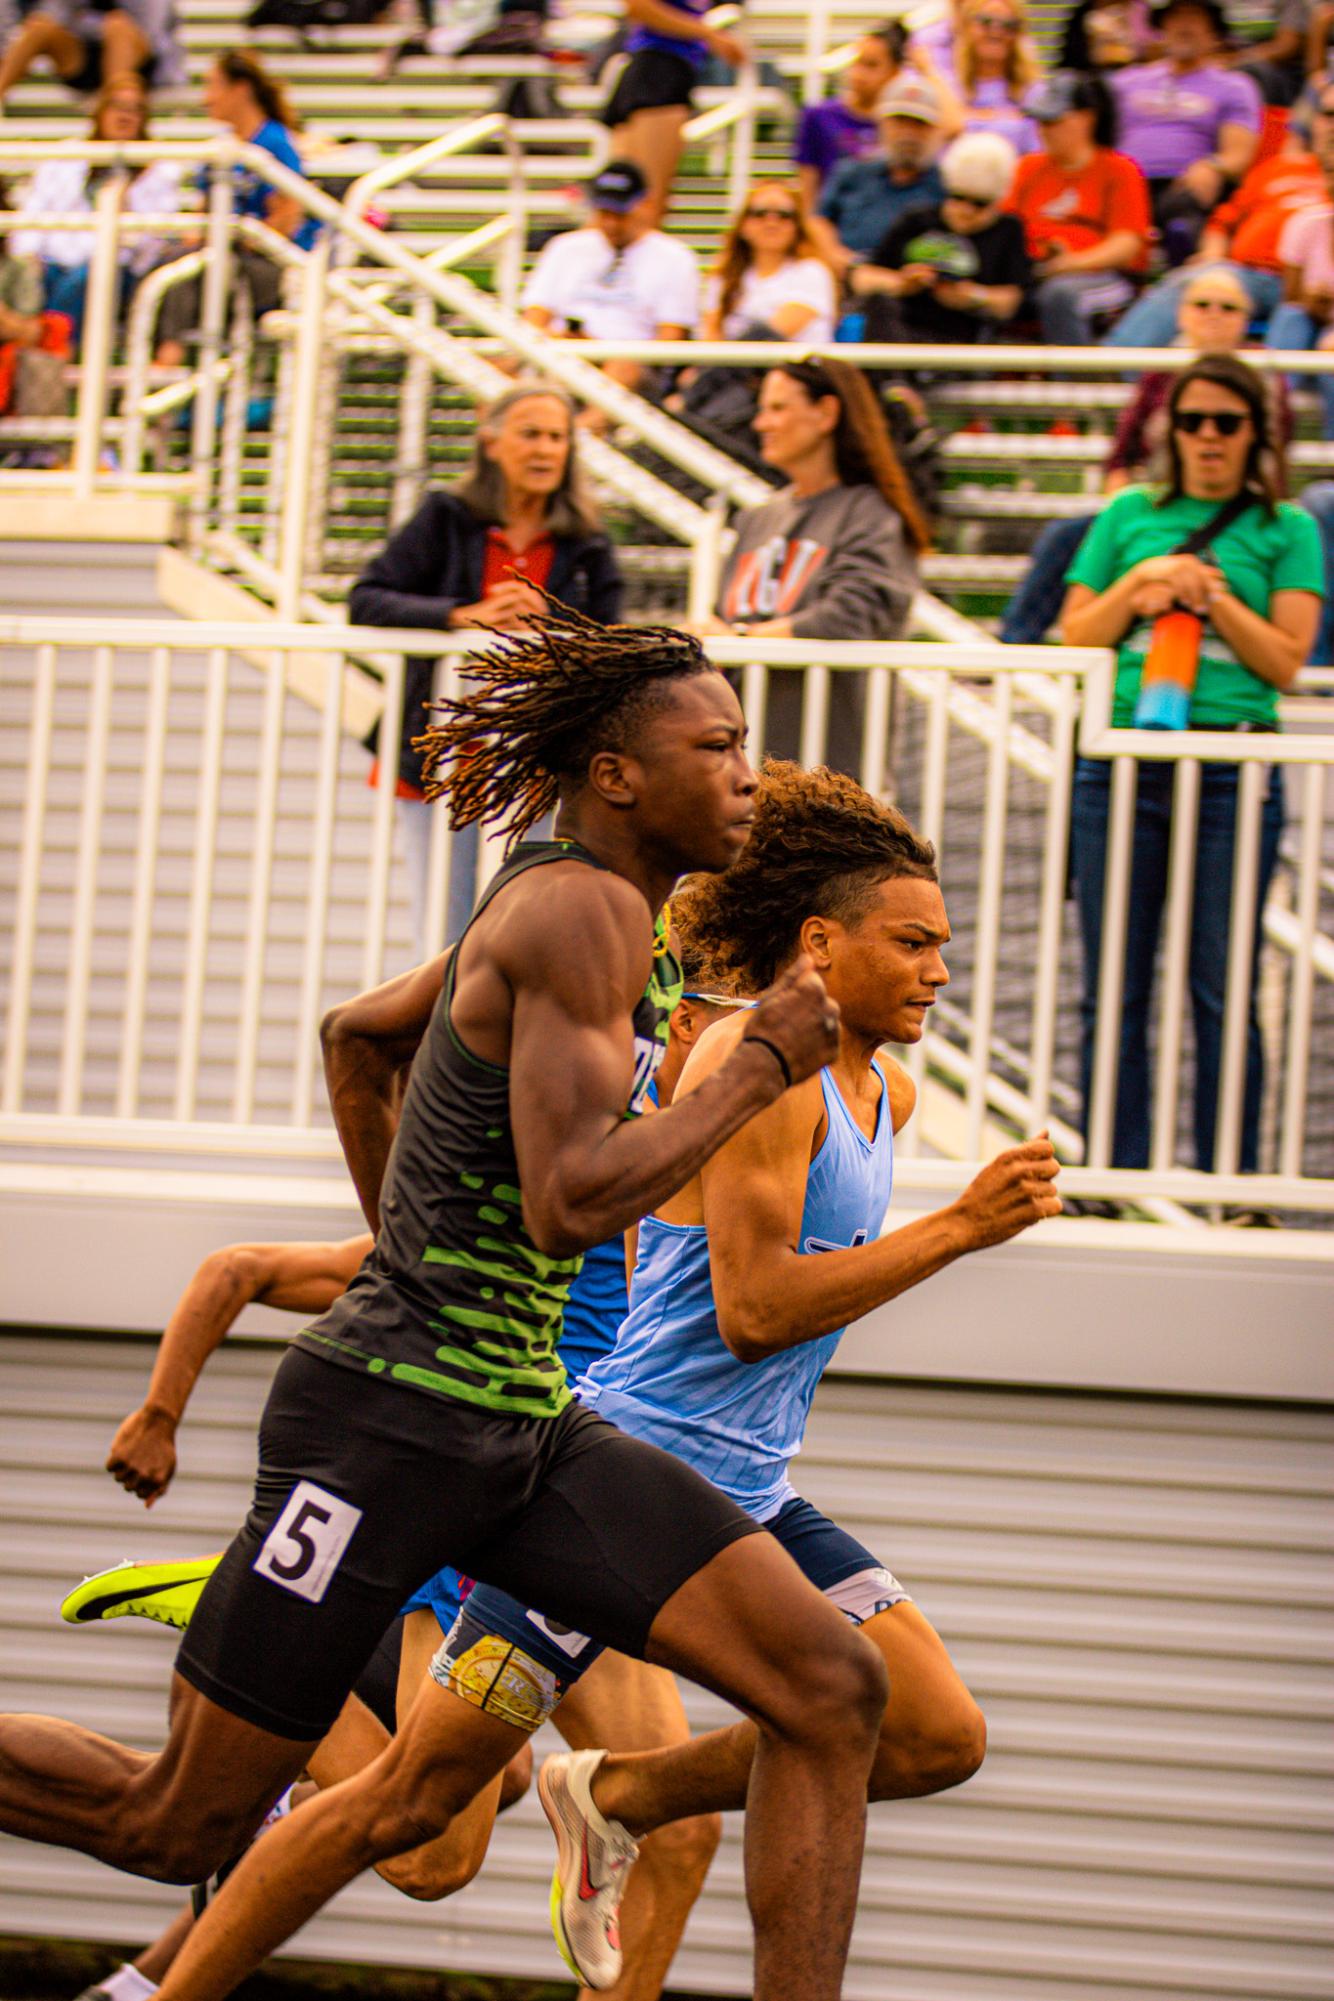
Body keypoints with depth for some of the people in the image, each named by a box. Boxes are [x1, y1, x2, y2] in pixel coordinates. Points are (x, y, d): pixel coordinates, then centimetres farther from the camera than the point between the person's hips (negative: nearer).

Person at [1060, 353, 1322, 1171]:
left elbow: (1287, 660, 1)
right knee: (1113, 991, 3)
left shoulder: (1286, 529, 8)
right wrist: (1139, 584, -3)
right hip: (1120, 760, 2)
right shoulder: (1129, 516, 14)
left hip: (1232, 770, -2)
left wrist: (1212, 597, -9)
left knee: (1225, 994, -2)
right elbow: (1075, 637, 12)